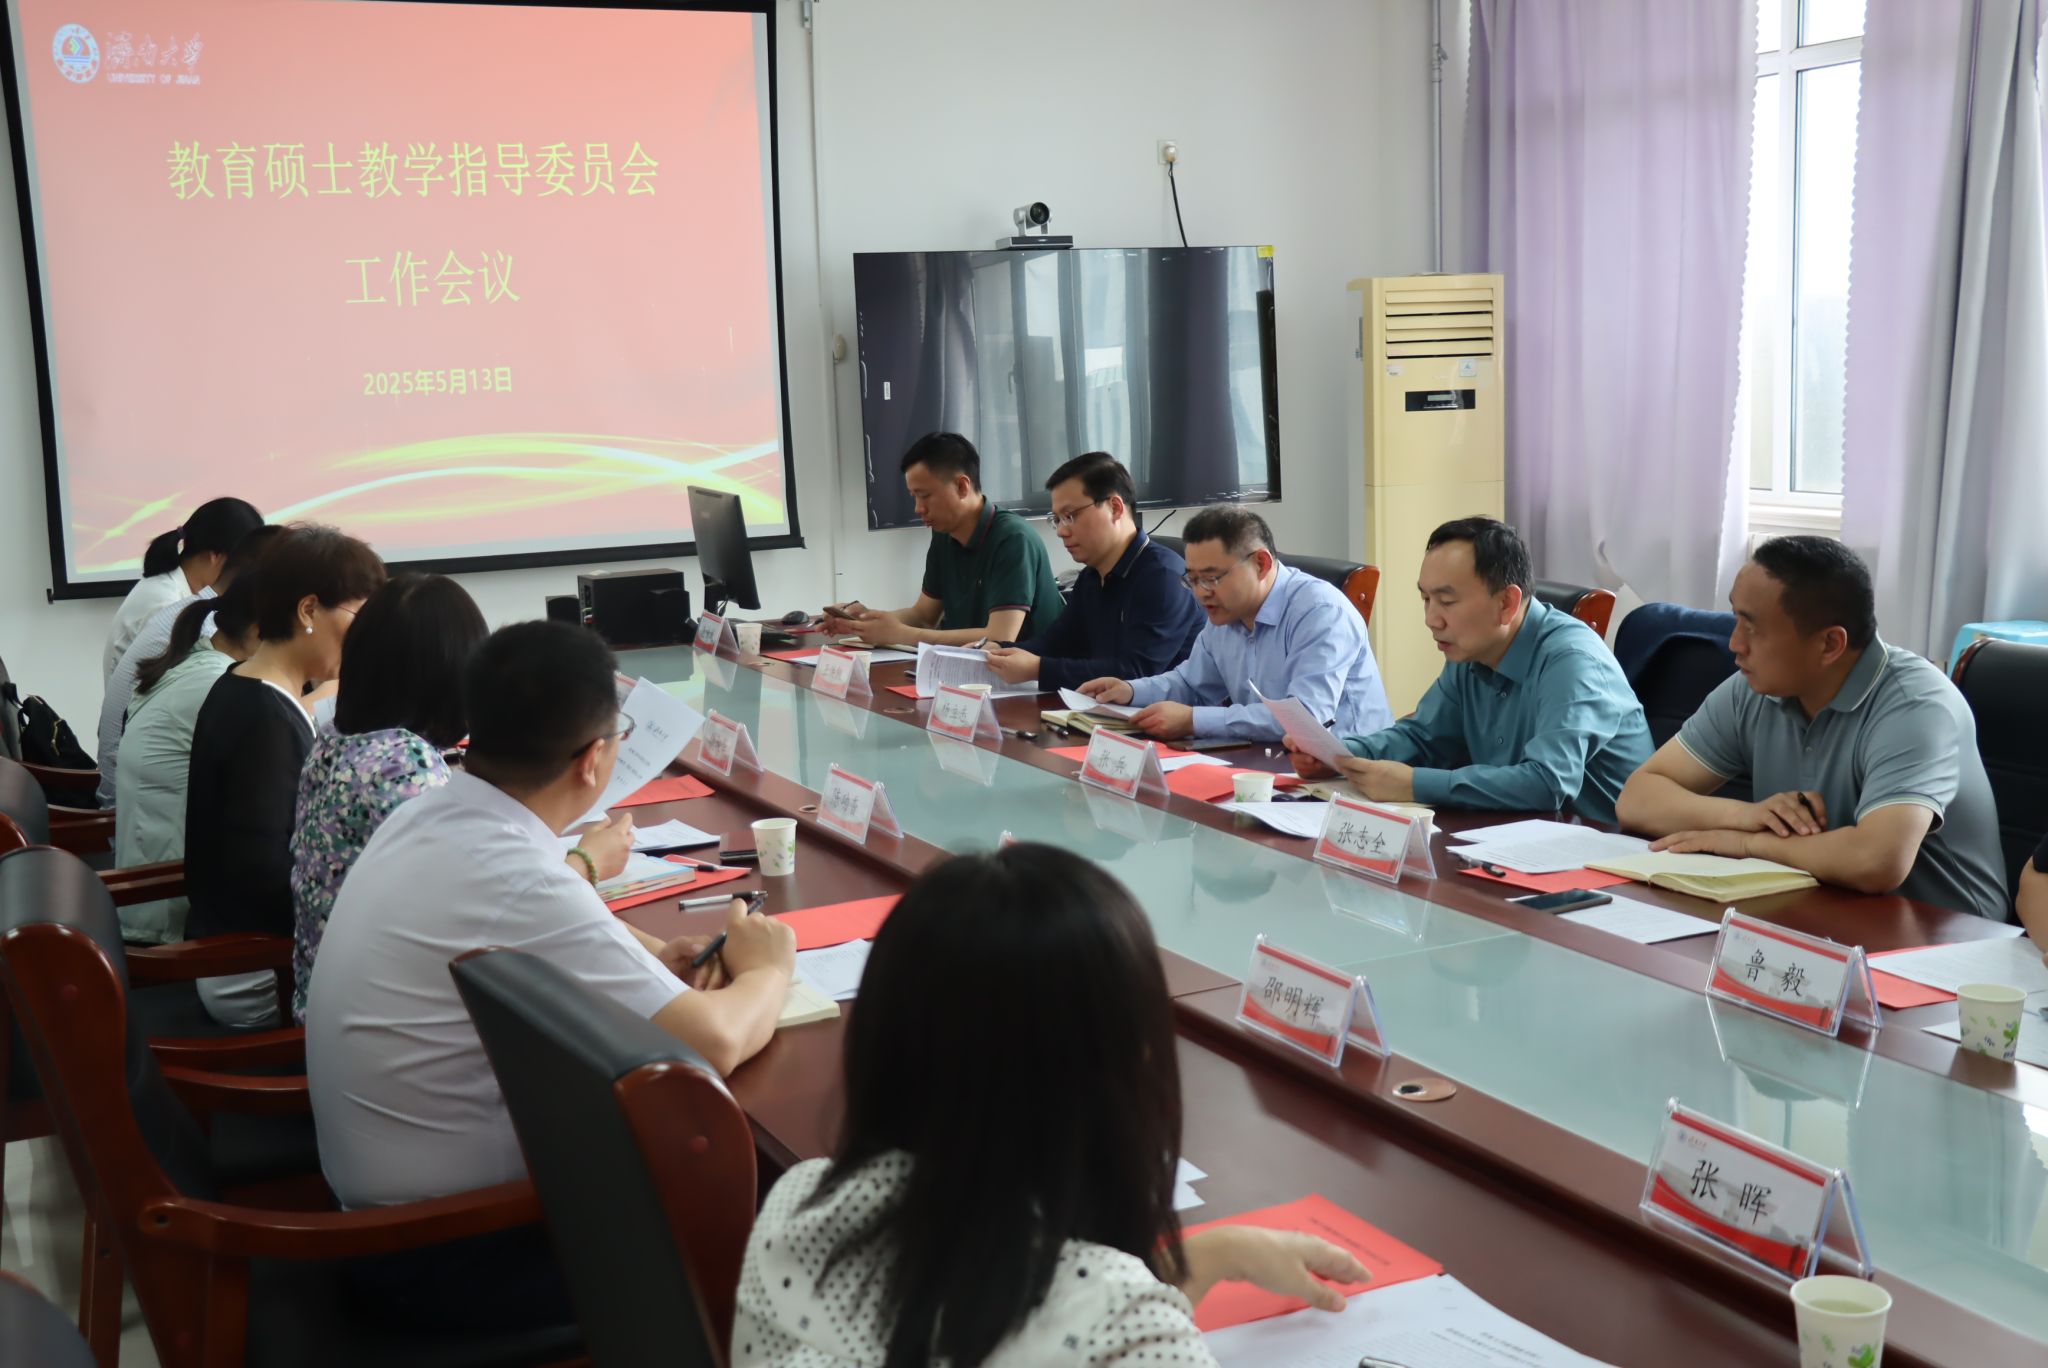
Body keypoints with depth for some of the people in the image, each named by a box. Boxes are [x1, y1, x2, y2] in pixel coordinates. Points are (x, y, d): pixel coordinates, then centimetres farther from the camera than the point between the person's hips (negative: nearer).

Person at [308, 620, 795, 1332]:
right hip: (447, 1250, -8)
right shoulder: (524, 885, -29)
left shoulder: (424, 816, -3)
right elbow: (714, 1043, -27)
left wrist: (647, 959, 0)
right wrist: (768, 970, -5)